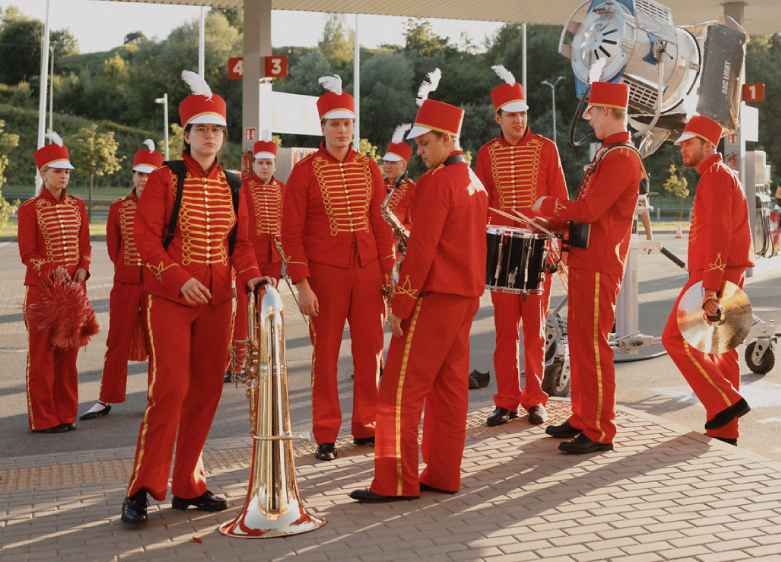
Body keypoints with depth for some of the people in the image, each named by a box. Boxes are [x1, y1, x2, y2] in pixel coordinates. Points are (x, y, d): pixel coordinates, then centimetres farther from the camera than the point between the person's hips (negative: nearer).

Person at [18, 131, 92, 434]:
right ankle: (43, 418, 7)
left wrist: (82, 269, -6)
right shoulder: (30, 209, -5)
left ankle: (65, 413, 17)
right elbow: (27, 252, -7)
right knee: (42, 354, 0)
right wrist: (52, 271, -21)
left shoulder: (77, 206, 9)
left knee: (68, 353, 9)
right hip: (42, 289, -5)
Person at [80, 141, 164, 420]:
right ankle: (106, 401, 14)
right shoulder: (118, 208, 4)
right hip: (125, 283, 1)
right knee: (118, 343, 6)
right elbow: (113, 248, 10)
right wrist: (129, 269, 10)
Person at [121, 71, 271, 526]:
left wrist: (251, 276, -7)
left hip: (217, 301, 5)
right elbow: (147, 238, -9)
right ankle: (142, 490, -4)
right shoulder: (164, 180, -3)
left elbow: (240, 241, 12)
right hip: (169, 300, -5)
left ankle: (189, 487, 18)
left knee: (207, 390, 7)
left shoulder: (232, 187, 10)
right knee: (170, 387, -13)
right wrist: (180, 279, -21)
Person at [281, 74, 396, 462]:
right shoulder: (305, 171, -4)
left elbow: (381, 223, 10)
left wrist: (388, 272, 5)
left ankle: (367, 426, 20)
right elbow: (291, 232, -6)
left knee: (370, 350, 7)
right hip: (325, 273, -3)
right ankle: (325, 436, 12)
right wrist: (301, 284, -11)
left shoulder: (368, 168, 7)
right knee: (325, 353, 3)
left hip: (367, 270, 4)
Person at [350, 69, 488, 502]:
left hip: (435, 297, -9)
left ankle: (397, 481, -1)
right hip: (468, 295, 9)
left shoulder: (437, 182, -15)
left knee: (401, 389, -4)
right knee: (450, 386, 11)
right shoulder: (474, 182, 14)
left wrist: (400, 306, -16)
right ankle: (444, 475, 16)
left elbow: (421, 250, -19)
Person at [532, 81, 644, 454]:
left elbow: (589, 209, -23)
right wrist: (557, 220, 12)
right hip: (584, 262, 10)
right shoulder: (608, 152, 17)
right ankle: (582, 418, 26)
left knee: (592, 346, -6)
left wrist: (548, 205, -10)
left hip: (598, 268, -10)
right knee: (579, 342, 16)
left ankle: (600, 432, 1)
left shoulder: (622, 158, -16)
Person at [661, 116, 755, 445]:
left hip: (715, 275, -10)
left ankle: (726, 403, -12)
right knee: (720, 349, 9)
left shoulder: (716, 176, -11)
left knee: (675, 338, -10)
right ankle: (725, 431, 11)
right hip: (725, 276, 10)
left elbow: (718, 234, -21)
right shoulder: (720, 176, 22)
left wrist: (710, 288, -28)